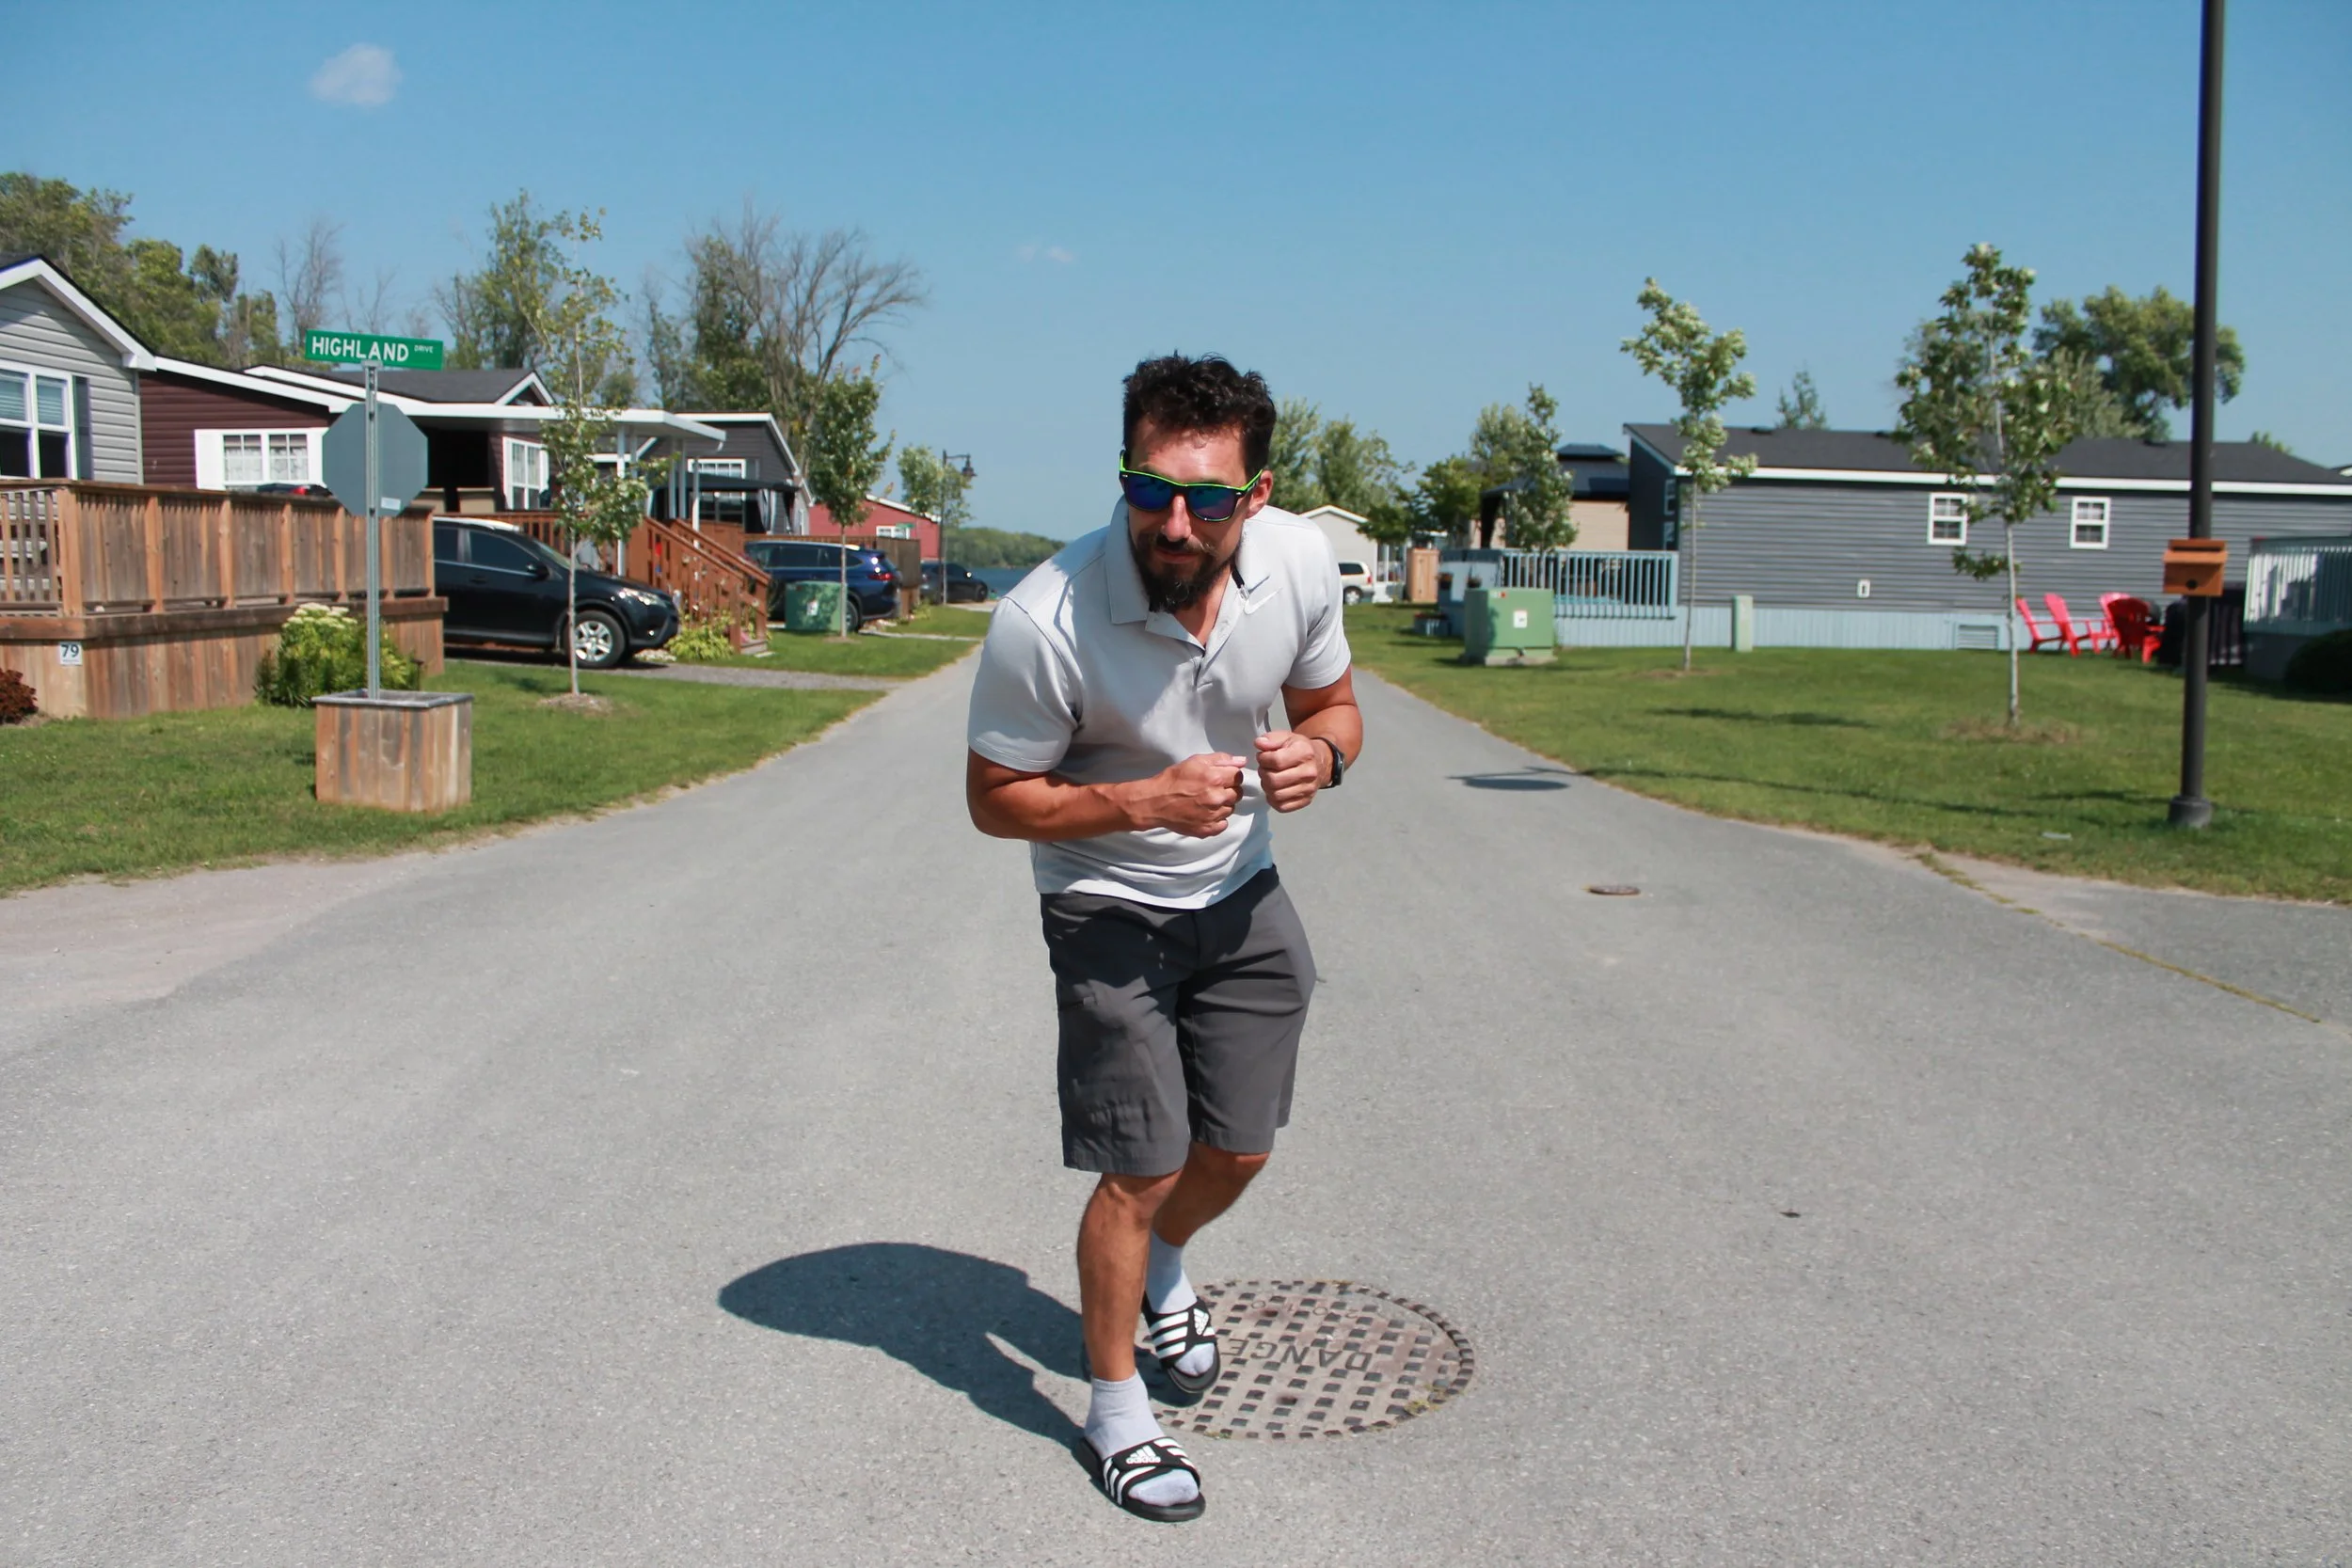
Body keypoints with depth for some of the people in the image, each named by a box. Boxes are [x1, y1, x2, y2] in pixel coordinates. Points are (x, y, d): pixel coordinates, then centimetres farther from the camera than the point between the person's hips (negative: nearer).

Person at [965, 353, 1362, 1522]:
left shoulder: (1301, 562, -17)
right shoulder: (1044, 621, -30)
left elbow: (1331, 701, 2)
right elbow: (995, 800, -17)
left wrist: (1320, 752, -21)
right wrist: (1148, 800, -31)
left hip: (1241, 891, 5)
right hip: (1108, 909, -5)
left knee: (1239, 1147, 15)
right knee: (1141, 1170, -5)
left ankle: (1160, 1273, 49)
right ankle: (1115, 1412, 19)